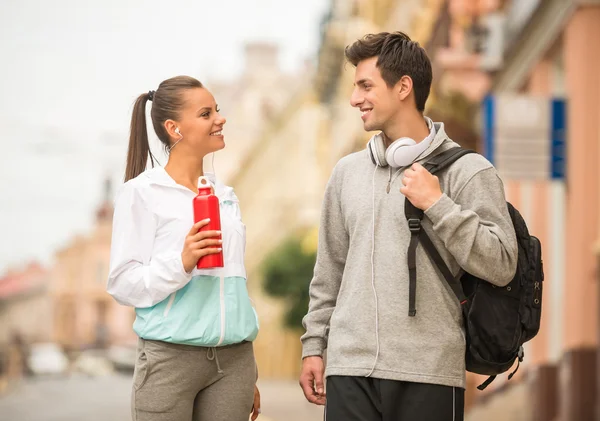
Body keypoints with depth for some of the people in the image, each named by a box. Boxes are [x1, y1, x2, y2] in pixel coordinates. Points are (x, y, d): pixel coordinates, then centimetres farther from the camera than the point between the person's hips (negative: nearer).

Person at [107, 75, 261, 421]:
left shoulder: (226, 195, 15)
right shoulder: (141, 193, -3)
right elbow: (123, 284, -7)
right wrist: (181, 263, -24)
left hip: (234, 358, 5)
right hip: (171, 357, -5)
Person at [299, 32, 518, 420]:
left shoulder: (467, 170, -2)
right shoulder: (347, 172, 13)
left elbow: (501, 266, -9)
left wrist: (437, 205, -14)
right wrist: (314, 345, 13)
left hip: (429, 374, -4)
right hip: (350, 368, 4)